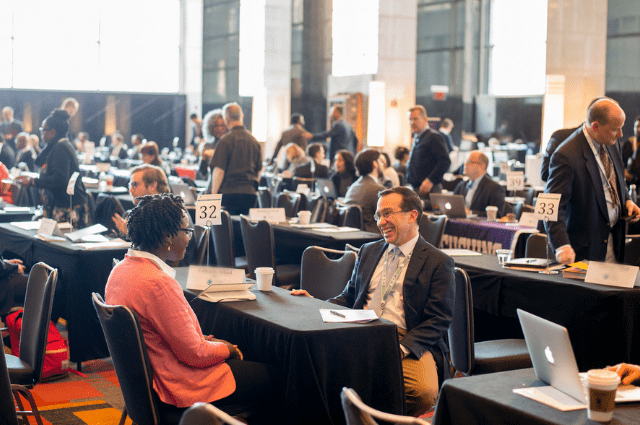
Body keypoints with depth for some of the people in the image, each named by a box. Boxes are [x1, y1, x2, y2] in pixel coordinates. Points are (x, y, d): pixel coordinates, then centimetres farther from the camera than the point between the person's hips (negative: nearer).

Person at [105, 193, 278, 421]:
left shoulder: (121, 270, 1)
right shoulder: (158, 283, -29)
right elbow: (194, 354, -23)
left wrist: (205, 339, 9)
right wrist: (225, 348, -3)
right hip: (178, 389, -10)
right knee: (270, 376, 5)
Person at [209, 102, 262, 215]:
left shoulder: (226, 140, -7)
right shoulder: (254, 140, 11)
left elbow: (219, 171, -10)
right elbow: (259, 171, 17)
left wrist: (213, 194, -4)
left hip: (229, 193, -5)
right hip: (250, 193, 5)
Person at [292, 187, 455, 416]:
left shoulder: (438, 262, 3)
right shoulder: (368, 252, 22)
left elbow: (438, 320, -3)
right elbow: (349, 298, 26)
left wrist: (400, 349, -18)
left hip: (408, 340, -3)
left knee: (425, 392, -32)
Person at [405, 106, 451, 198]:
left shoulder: (434, 137, -9)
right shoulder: (416, 138, 20)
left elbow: (445, 161, -18)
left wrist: (430, 180, -22)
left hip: (429, 190, -9)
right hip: (415, 189, 9)